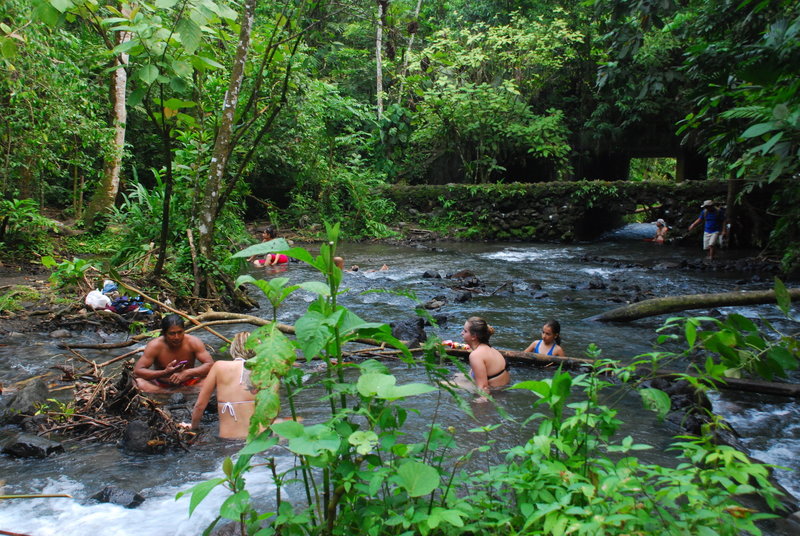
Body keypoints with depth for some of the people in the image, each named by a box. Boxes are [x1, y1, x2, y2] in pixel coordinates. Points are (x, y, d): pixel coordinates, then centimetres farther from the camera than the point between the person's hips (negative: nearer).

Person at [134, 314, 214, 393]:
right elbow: (137, 371, -20)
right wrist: (164, 373, -34)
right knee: (139, 382, -30)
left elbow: (210, 365, -18)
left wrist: (186, 373, -32)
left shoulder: (193, 342, -13)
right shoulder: (155, 346, -15)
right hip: (161, 385, 0)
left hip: (187, 384, 0)